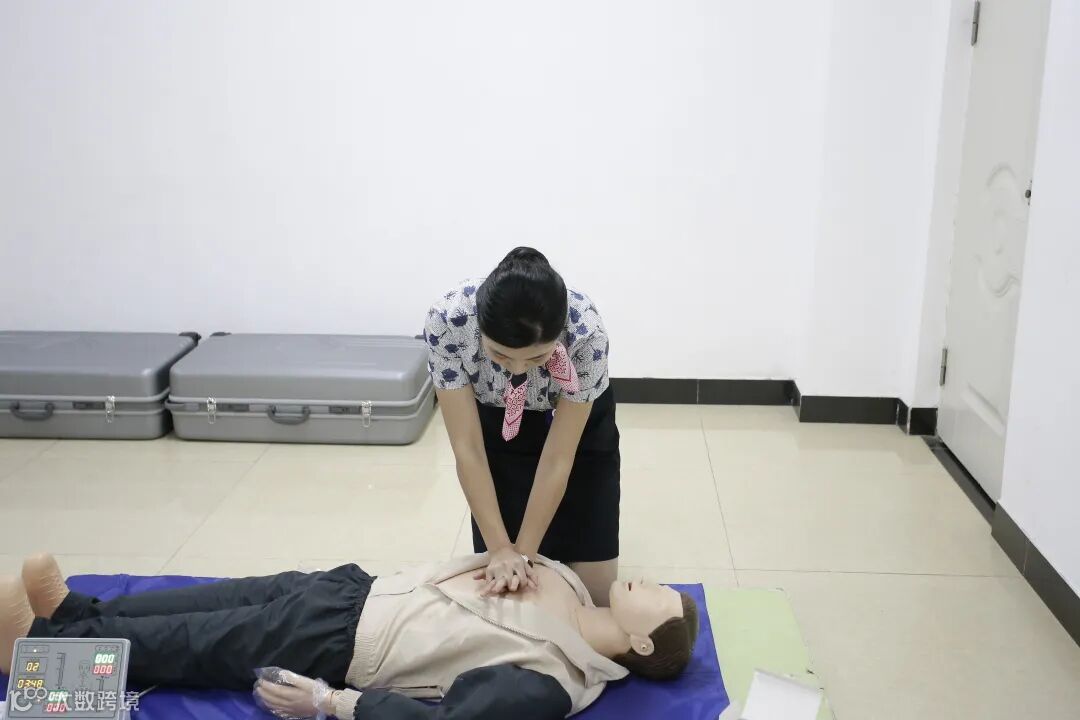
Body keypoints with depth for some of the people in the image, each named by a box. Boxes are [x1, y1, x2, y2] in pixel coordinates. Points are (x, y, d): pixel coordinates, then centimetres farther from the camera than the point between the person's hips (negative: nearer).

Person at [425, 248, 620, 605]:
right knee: (502, 586, -4)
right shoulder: (447, 321, -35)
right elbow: (467, 447, -26)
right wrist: (500, 549, -27)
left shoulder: (587, 332, -37)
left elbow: (558, 457, -28)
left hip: (579, 423, -1)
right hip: (497, 425, 1)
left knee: (595, 590, -2)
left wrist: (523, 552, -25)